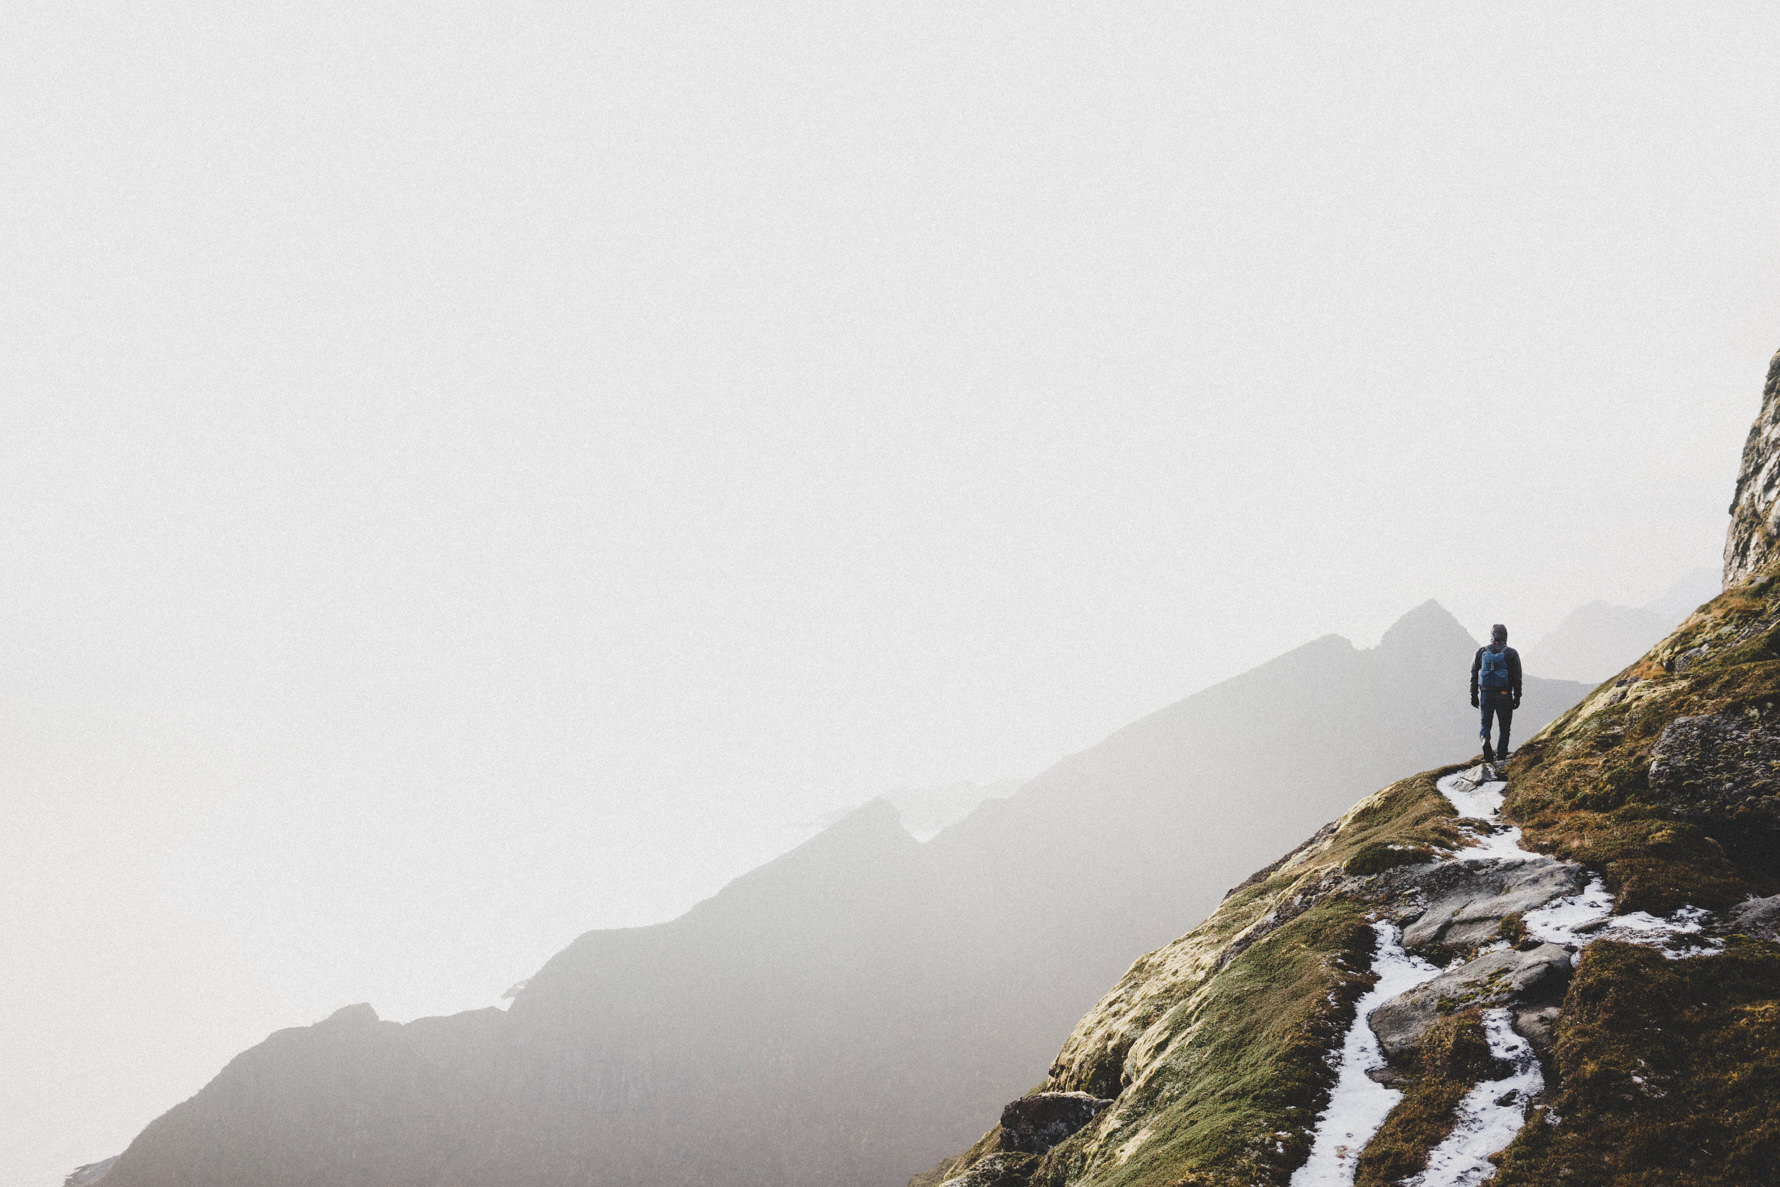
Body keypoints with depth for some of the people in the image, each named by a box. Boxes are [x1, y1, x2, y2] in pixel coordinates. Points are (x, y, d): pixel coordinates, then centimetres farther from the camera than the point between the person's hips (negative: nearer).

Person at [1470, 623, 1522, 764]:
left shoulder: (1481, 652, 3)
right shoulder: (1511, 653, -3)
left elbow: (1474, 675, 6)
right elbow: (1517, 677, -3)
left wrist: (1474, 696, 11)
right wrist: (1517, 697, 4)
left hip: (1485, 694, 1)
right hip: (1504, 695, -1)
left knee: (1485, 724, 11)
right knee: (1504, 726, 10)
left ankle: (1485, 740, -21)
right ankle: (1501, 756, 7)